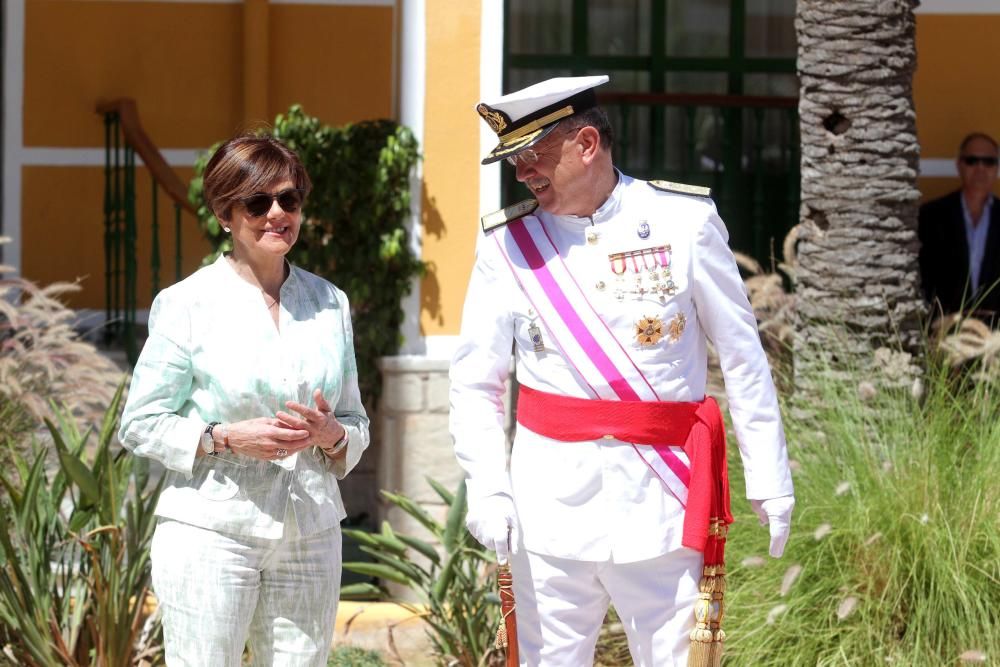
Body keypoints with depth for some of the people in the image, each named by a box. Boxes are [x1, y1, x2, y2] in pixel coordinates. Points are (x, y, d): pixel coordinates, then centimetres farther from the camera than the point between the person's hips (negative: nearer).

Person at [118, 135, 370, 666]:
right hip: (211, 532, -4)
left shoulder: (329, 303, 11)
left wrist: (331, 435, -7)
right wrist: (227, 438, -15)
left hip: (309, 536, 4)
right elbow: (141, 423, -1)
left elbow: (356, 423, 17)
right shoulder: (187, 304, -2)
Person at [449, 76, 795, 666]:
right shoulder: (507, 242, 4)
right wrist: (486, 489, -7)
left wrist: (769, 479, 1)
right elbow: (475, 380, 6)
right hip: (549, 501, 2)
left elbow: (744, 358, 3)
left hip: (661, 499, -2)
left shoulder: (685, 221, 0)